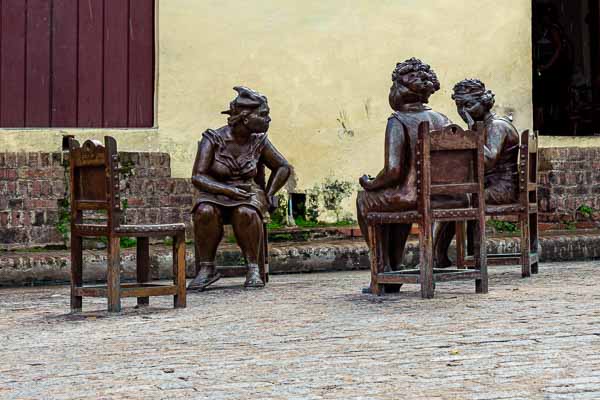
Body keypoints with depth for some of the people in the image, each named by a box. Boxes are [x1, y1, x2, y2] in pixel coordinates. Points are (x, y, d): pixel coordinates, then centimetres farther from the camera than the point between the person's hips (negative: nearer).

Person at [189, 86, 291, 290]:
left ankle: (253, 268, -24)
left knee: (246, 212, -36)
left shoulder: (259, 141, 1)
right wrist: (228, 190, -27)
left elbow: (283, 168, 14)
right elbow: (197, 177, -15)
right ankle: (207, 268, -23)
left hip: (248, 193, 1)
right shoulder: (214, 139, -9)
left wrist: (268, 195, 3)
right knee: (205, 211, -37)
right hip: (215, 194, -1)